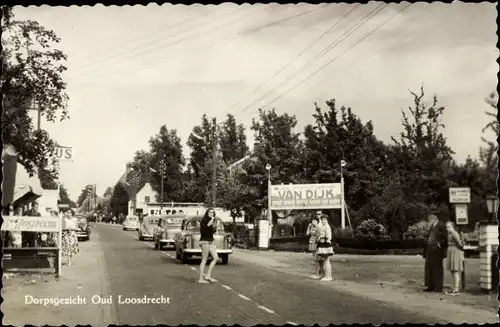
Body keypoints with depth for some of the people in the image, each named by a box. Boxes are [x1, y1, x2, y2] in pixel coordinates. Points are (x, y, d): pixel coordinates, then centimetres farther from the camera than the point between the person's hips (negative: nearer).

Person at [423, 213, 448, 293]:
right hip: (430, 250, 9)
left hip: (437, 251, -9)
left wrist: (439, 244, -13)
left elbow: (445, 238, -18)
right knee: (429, 268, 10)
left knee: (437, 269, -2)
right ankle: (430, 287, 17)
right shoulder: (432, 227, 17)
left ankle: (438, 288, 5)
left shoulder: (441, 225, -10)